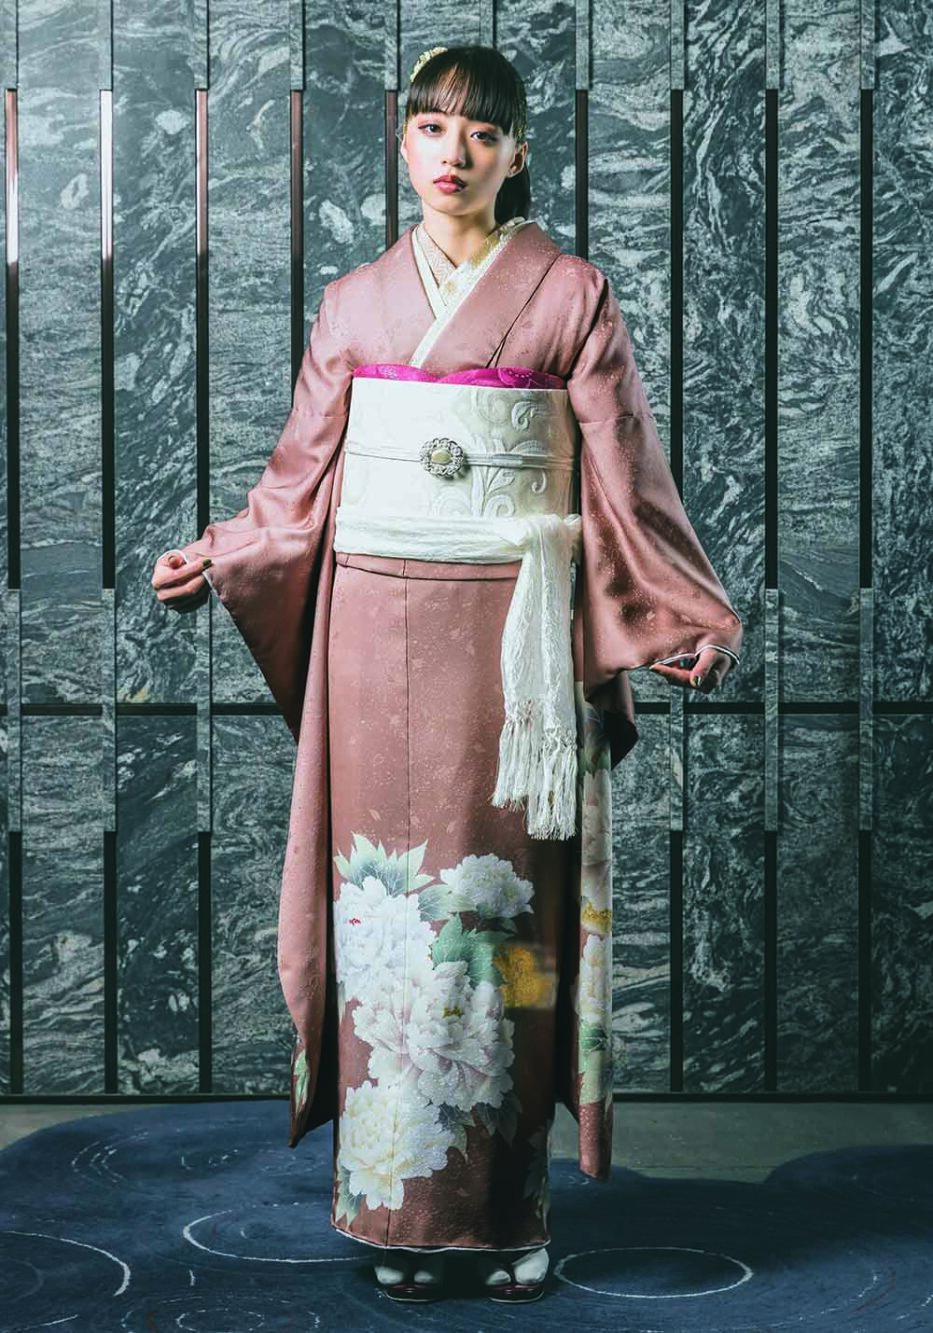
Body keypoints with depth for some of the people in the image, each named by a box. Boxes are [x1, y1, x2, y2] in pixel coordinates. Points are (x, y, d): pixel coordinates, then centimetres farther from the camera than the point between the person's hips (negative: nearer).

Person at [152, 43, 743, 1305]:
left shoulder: (571, 296, 3)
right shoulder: (355, 303, 12)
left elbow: (625, 487, 1)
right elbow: (304, 481, 17)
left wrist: (698, 620, -6)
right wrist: (211, 564, 12)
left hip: (510, 636, -2)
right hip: (377, 634, 3)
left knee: (498, 907, -2)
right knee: (385, 904, 1)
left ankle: (505, 1210, 8)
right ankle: (401, 1208, 9)